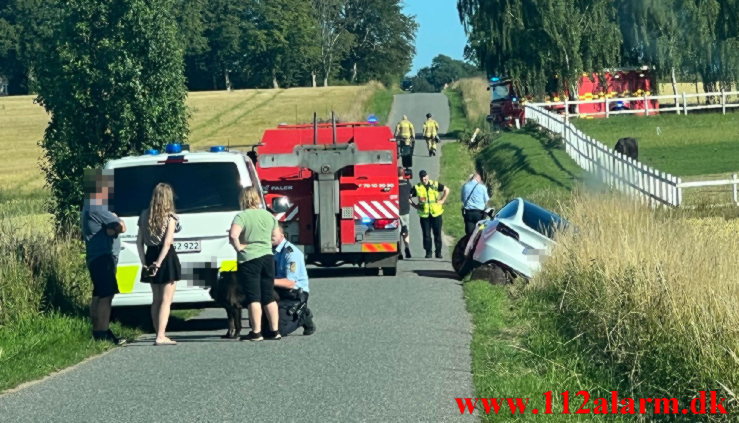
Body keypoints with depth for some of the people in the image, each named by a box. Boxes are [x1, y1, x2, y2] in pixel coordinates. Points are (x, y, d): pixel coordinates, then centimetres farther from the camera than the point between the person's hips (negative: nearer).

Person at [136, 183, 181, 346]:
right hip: (166, 258, -5)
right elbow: (167, 242, -18)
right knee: (166, 299, -2)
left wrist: (144, 262, 4)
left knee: (156, 299, 15)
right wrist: (159, 263, -18)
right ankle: (161, 337, -9)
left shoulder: (145, 215, 4)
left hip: (151, 256, 5)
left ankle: (159, 335, 20)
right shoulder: (170, 217, -10)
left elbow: (139, 241, 3)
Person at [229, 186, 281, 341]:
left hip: (249, 259, -5)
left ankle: (256, 332, -2)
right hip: (267, 257, 5)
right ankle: (274, 330, 13)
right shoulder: (269, 216, 8)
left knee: (253, 298, -3)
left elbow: (233, 235, -27)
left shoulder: (242, 216, -11)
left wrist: (238, 247, -12)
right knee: (269, 297, 11)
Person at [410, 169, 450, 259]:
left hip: (436, 213, 0)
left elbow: (447, 190, 12)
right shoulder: (417, 187, 0)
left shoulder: (435, 185, 2)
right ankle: (428, 252, 8)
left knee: (437, 234, 4)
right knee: (426, 234, 0)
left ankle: (438, 252, 12)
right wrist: (414, 205, -3)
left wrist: (442, 200, 3)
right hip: (424, 215, 0)